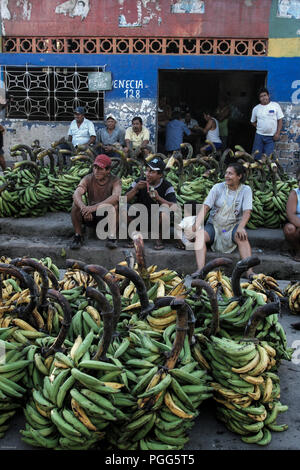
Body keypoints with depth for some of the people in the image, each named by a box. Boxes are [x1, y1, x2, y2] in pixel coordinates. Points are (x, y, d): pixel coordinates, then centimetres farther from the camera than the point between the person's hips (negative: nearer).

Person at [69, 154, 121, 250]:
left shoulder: (115, 180, -12)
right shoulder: (88, 179, -6)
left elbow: (116, 196, -34)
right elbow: (76, 194, -24)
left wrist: (95, 207, -47)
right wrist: (84, 208, -47)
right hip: (90, 216, 2)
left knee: (114, 205, -32)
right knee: (76, 204, -23)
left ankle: (112, 237, -20)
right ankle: (78, 235, -13)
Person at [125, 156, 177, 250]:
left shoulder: (166, 186, -6)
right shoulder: (139, 182, -2)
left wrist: (159, 198, -33)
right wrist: (135, 189, -23)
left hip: (158, 221, -1)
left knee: (165, 207, -29)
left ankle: (159, 238, -11)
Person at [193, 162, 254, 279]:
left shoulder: (245, 190, 1)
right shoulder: (218, 187, 2)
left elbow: (247, 212, -10)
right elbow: (205, 207, -7)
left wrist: (240, 227, -29)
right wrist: (197, 225, -21)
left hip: (233, 226, -1)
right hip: (214, 225, 1)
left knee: (242, 237, -34)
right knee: (199, 235, -29)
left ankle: (250, 272, -41)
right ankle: (200, 271, -42)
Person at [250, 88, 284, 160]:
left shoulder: (275, 105, -2)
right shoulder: (256, 108, 3)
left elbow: (280, 120, 0)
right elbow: (253, 122, 16)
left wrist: (277, 133, -7)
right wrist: (259, 127, 1)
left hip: (271, 136, -2)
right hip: (259, 135, 2)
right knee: (256, 156, 2)